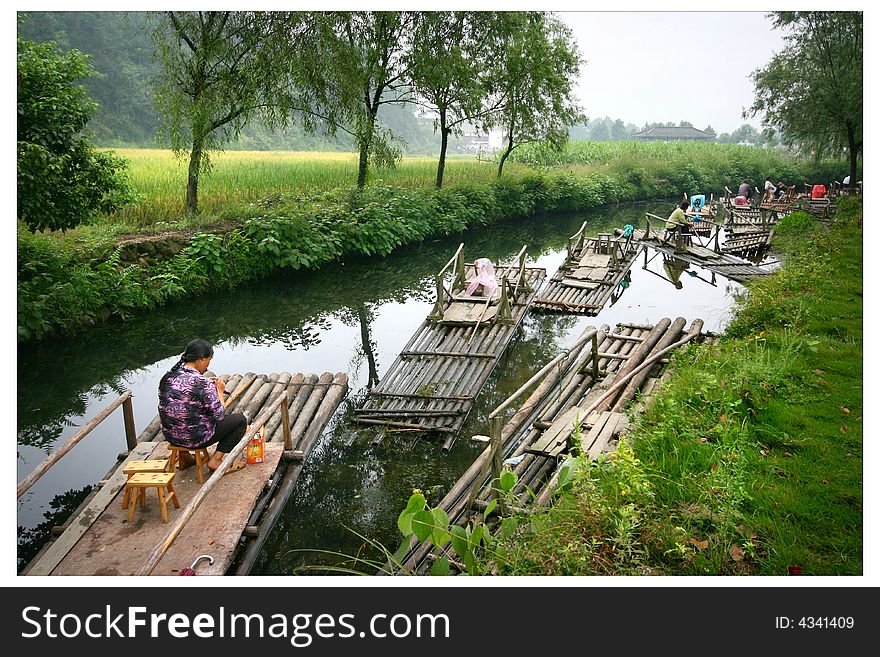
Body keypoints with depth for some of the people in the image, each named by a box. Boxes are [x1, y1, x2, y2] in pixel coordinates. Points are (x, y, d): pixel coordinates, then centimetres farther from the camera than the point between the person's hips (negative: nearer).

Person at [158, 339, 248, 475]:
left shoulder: (168, 376, -2)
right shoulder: (202, 383, -22)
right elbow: (220, 415, -16)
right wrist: (220, 391, 0)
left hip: (170, 435, 7)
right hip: (195, 438, -7)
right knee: (240, 420, 8)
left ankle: (185, 456, 28)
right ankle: (216, 460, 4)